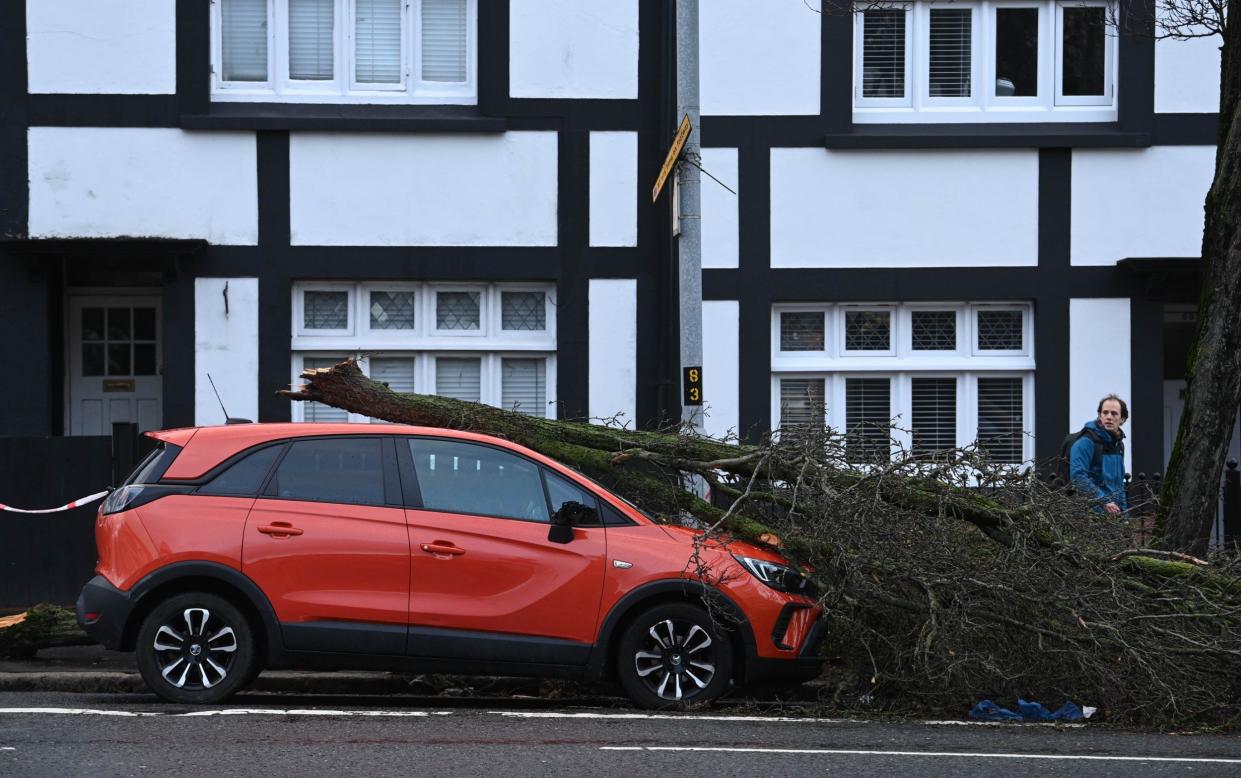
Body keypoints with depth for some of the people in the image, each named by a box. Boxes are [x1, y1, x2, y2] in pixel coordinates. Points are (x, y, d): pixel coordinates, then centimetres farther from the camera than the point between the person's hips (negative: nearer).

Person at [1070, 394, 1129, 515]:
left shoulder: (1118, 444, 17)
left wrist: (1123, 509, 18)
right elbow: (1078, 476, -21)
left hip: (1115, 513, 8)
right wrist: (1104, 501, -23)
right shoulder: (1086, 442, -11)